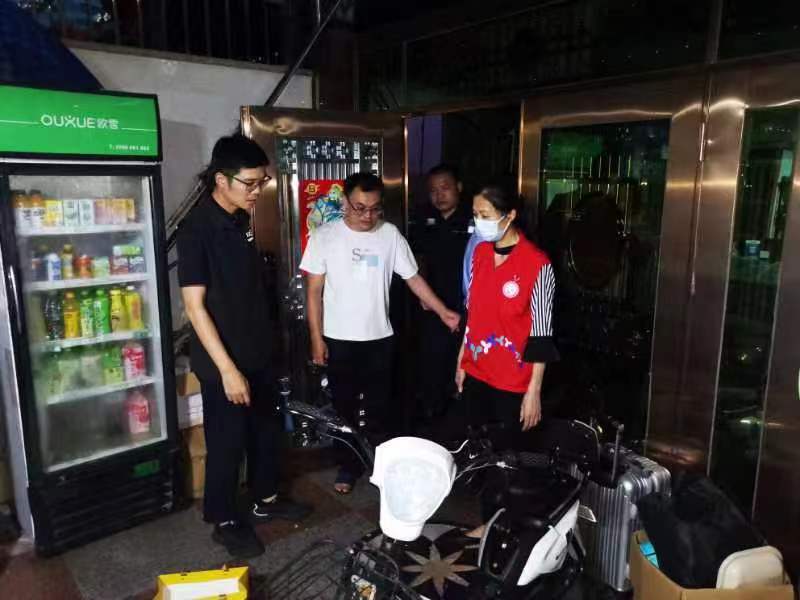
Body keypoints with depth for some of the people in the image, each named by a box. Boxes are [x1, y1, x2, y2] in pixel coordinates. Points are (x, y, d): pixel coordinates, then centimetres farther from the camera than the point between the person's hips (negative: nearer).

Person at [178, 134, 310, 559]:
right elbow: (195, 305, -21)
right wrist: (227, 369, -23)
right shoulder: (197, 228, -19)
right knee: (227, 442, 8)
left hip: (257, 352, 8)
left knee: (266, 429, 20)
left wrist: (256, 353, 18)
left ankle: (265, 500, 40)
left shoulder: (242, 220, 5)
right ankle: (225, 522, 28)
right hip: (223, 361, -8)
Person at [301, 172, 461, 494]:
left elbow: (413, 278, 3)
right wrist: (316, 339, -6)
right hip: (339, 339, -1)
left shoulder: (390, 234, -3)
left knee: (377, 407, 12)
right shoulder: (325, 236, -7)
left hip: (379, 337, 1)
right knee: (344, 407, 11)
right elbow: (314, 291, -4)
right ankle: (348, 466, 28)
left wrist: (443, 311, -3)